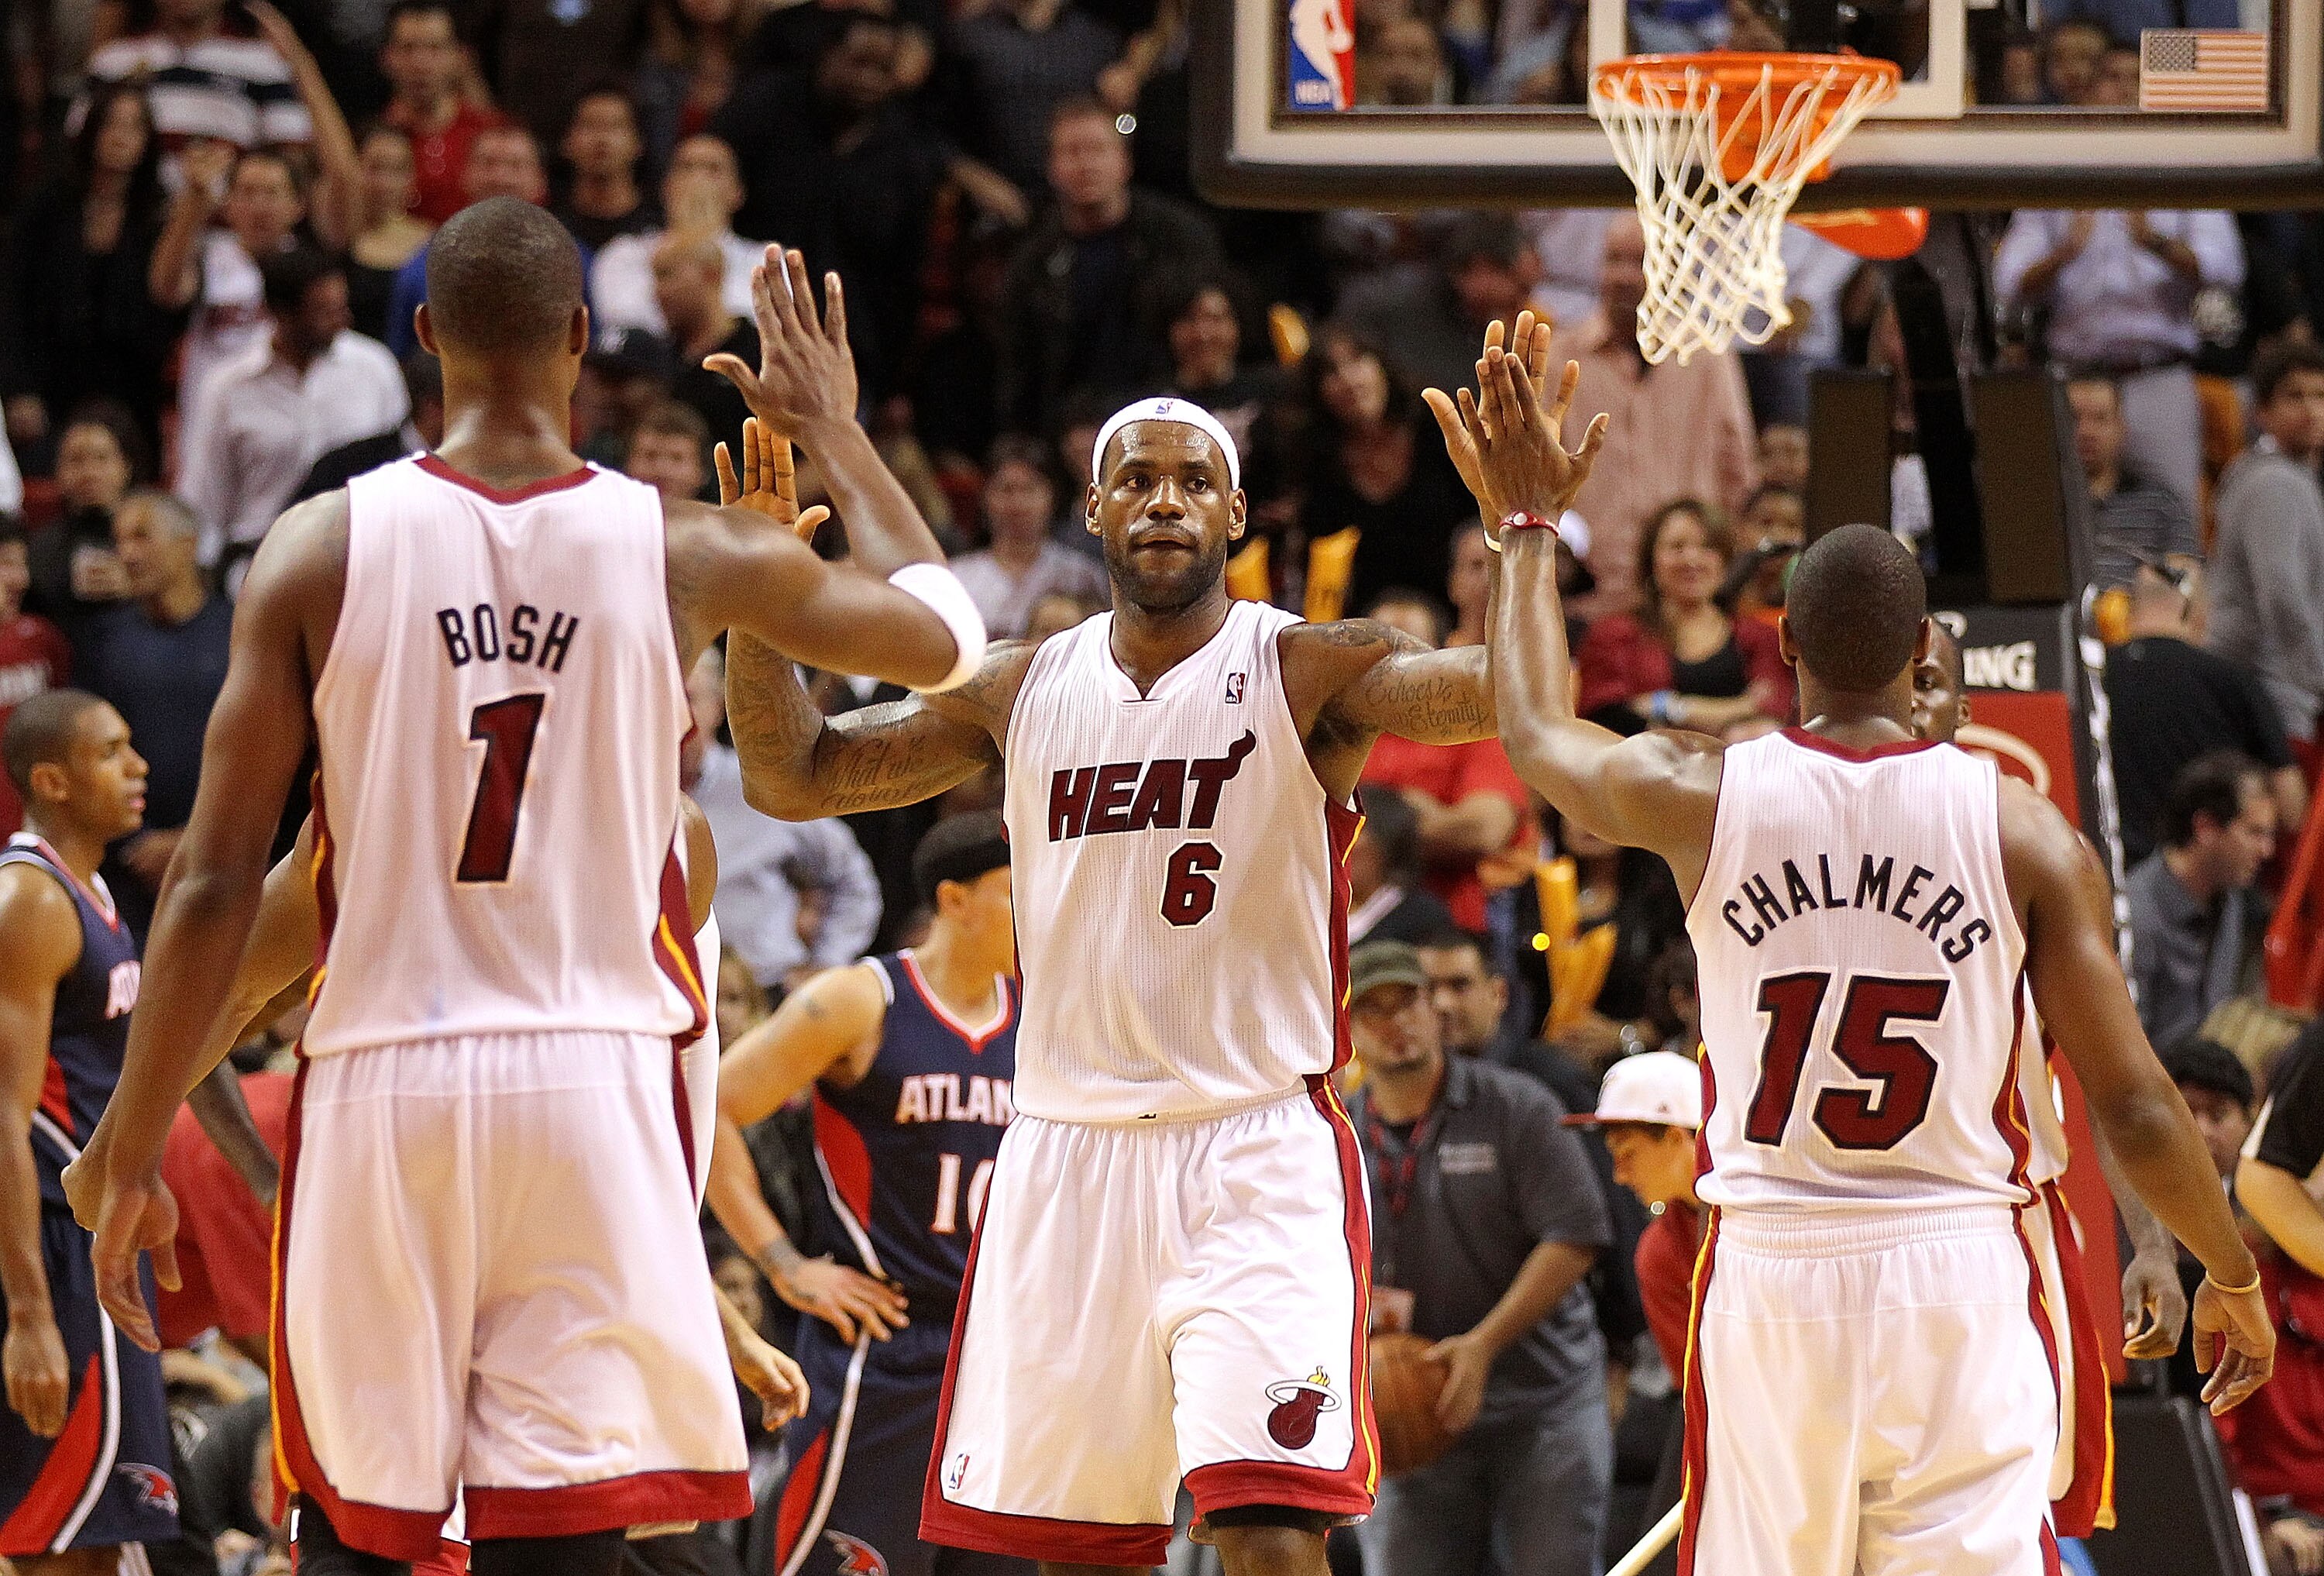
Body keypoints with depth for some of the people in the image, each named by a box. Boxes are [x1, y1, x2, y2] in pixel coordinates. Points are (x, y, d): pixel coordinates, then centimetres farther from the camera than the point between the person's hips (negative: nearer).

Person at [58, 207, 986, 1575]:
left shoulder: (320, 549, -1)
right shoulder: (684, 555, 1)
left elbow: (217, 882, -2)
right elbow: (942, 631, 18)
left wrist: (131, 1152, 6)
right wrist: (834, 434, 32)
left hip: (378, 1085, 1)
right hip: (596, 1087, 0)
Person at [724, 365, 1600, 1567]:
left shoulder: (1310, 674, -4)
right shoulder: (1022, 690, 9)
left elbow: (1509, 693, -19)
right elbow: (792, 777, 13)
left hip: (1257, 1158, -4)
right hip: (1066, 1153, 4)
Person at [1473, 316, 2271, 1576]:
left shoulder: (1701, 797, -1)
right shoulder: (2021, 830, -4)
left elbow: (1535, 732, 23)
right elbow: (2133, 1108, -3)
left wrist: (1526, 523, 36)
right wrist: (2233, 1275, 12)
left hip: (1770, 1271, 1)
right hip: (1962, 1274, -1)